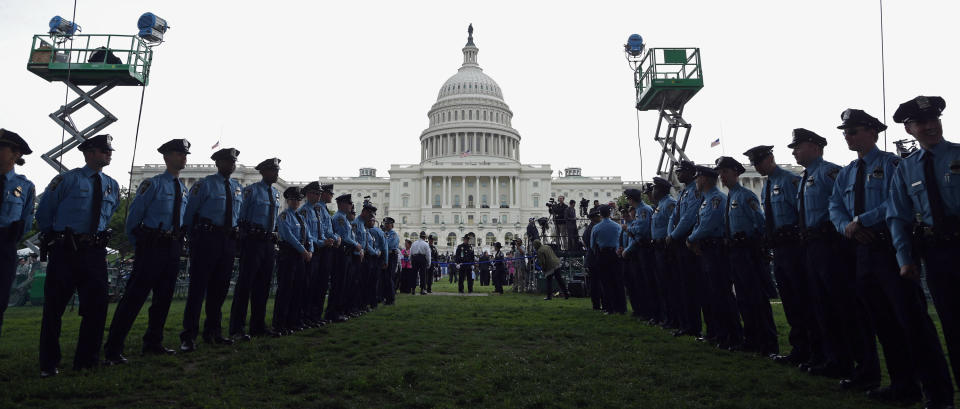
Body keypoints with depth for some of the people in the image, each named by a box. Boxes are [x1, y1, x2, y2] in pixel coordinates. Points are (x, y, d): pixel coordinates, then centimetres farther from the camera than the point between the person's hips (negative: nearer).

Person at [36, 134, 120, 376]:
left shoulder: (112, 186, 11)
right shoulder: (68, 180, -3)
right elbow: (43, 213, 6)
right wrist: (53, 238, 13)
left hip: (95, 253, 4)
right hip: (65, 251, -4)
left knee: (97, 306, 3)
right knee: (54, 307, 4)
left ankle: (87, 361, 17)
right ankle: (49, 365, 16)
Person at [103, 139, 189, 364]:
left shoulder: (183, 189, 14)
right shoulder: (153, 184, -5)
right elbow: (134, 215, -2)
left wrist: (179, 241, 15)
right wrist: (137, 244, 2)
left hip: (173, 247, 7)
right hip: (152, 246, -7)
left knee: (164, 296, 13)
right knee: (134, 296, -7)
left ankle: (153, 342, 27)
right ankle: (113, 350, -1)